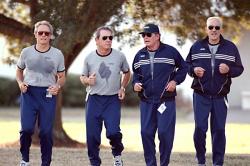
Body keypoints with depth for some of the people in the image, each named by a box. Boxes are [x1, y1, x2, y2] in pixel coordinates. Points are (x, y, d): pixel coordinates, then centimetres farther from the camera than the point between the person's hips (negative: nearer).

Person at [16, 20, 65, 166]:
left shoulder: (57, 54, 2)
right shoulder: (26, 52, 3)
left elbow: (61, 77, 11)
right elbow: (19, 71, 18)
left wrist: (58, 86, -11)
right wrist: (20, 83, -2)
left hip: (48, 94, 0)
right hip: (29, 93, 0)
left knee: (46, 131, -1)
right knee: (27, 128, -11)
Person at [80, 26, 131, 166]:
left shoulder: (119, 56, -1)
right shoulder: (89, 58, 0)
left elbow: (127, 73, 17)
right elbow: (83, 77, 13)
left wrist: (122, 88, 4)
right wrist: (88, 80, -10)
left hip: (113, 99, -1)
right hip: (94, 99, 2)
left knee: (113, 132, -16)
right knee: (92, 135, 0)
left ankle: (117, 154, 14)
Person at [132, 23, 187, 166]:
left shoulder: (170, 52, -3)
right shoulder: (140, 55, 8)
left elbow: (183, 67, 8)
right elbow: (136, 73, 23)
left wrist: (175, 81, -4)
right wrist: (136, 83, 4)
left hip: (166, 100, -4)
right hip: (146, 101, 4)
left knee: (165, 133, -7)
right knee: (146, 133, 1)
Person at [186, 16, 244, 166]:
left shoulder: (230, 47, 2)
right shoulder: (197, 47, 4)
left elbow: (239, 68, 5)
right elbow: (187, 65, 12)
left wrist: (228, 70, -15)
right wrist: (193, 70, -10)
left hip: (220, 96, 0)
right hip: (200, 96, 0)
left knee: (219, 130, 4)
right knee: (200, 128, -4)